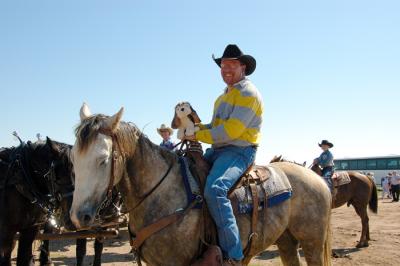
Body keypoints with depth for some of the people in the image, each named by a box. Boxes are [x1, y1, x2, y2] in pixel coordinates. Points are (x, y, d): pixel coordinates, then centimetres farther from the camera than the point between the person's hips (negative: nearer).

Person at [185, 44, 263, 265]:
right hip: (218, 150, 10)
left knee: (214, 188, -33)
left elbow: (232, 129, -19)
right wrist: (197, 127, 2)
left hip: (240, 151, -10)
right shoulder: (224, 96, 23)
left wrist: (199, 136, -15)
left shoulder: (248, 93, -9)